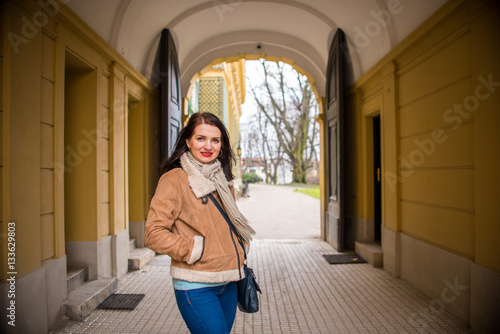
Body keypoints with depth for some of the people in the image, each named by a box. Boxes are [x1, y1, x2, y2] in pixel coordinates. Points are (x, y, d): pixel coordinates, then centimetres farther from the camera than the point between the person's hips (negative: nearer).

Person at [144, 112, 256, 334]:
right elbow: (153, 234, -14)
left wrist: (238, 263, 12)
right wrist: (196, 250, -15)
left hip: (228, 284, 7)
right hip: (196, 288, -7)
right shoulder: (174, 180, -10)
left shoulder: (223, 181, 12)